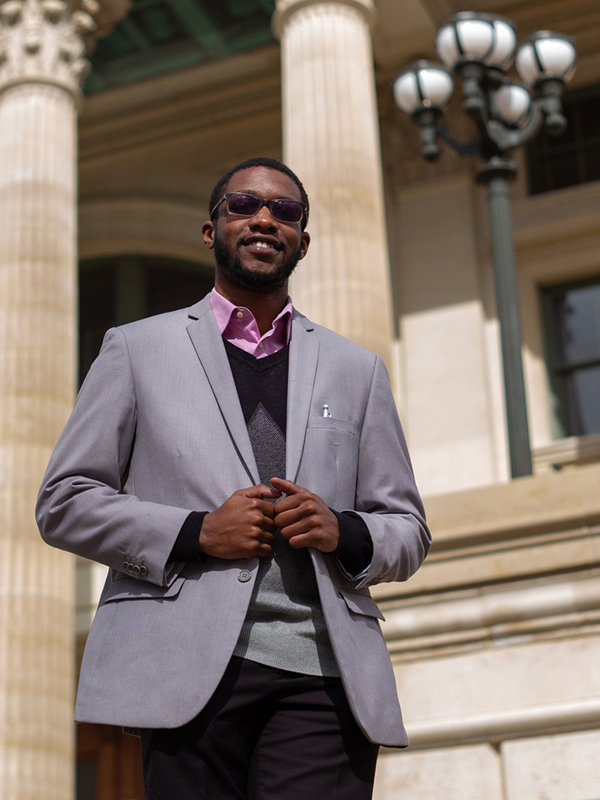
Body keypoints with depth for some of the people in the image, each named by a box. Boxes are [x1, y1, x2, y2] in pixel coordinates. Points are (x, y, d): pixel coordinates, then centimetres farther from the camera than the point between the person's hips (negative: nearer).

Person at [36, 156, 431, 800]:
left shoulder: (357, 369, 21)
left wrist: (344, 533, -4)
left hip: (324, 672, 2)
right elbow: (63, 502, 8)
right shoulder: (137, 349, 15)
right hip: (191, 669, -1)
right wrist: (195, 531, -7)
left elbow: (409, 530, 20)